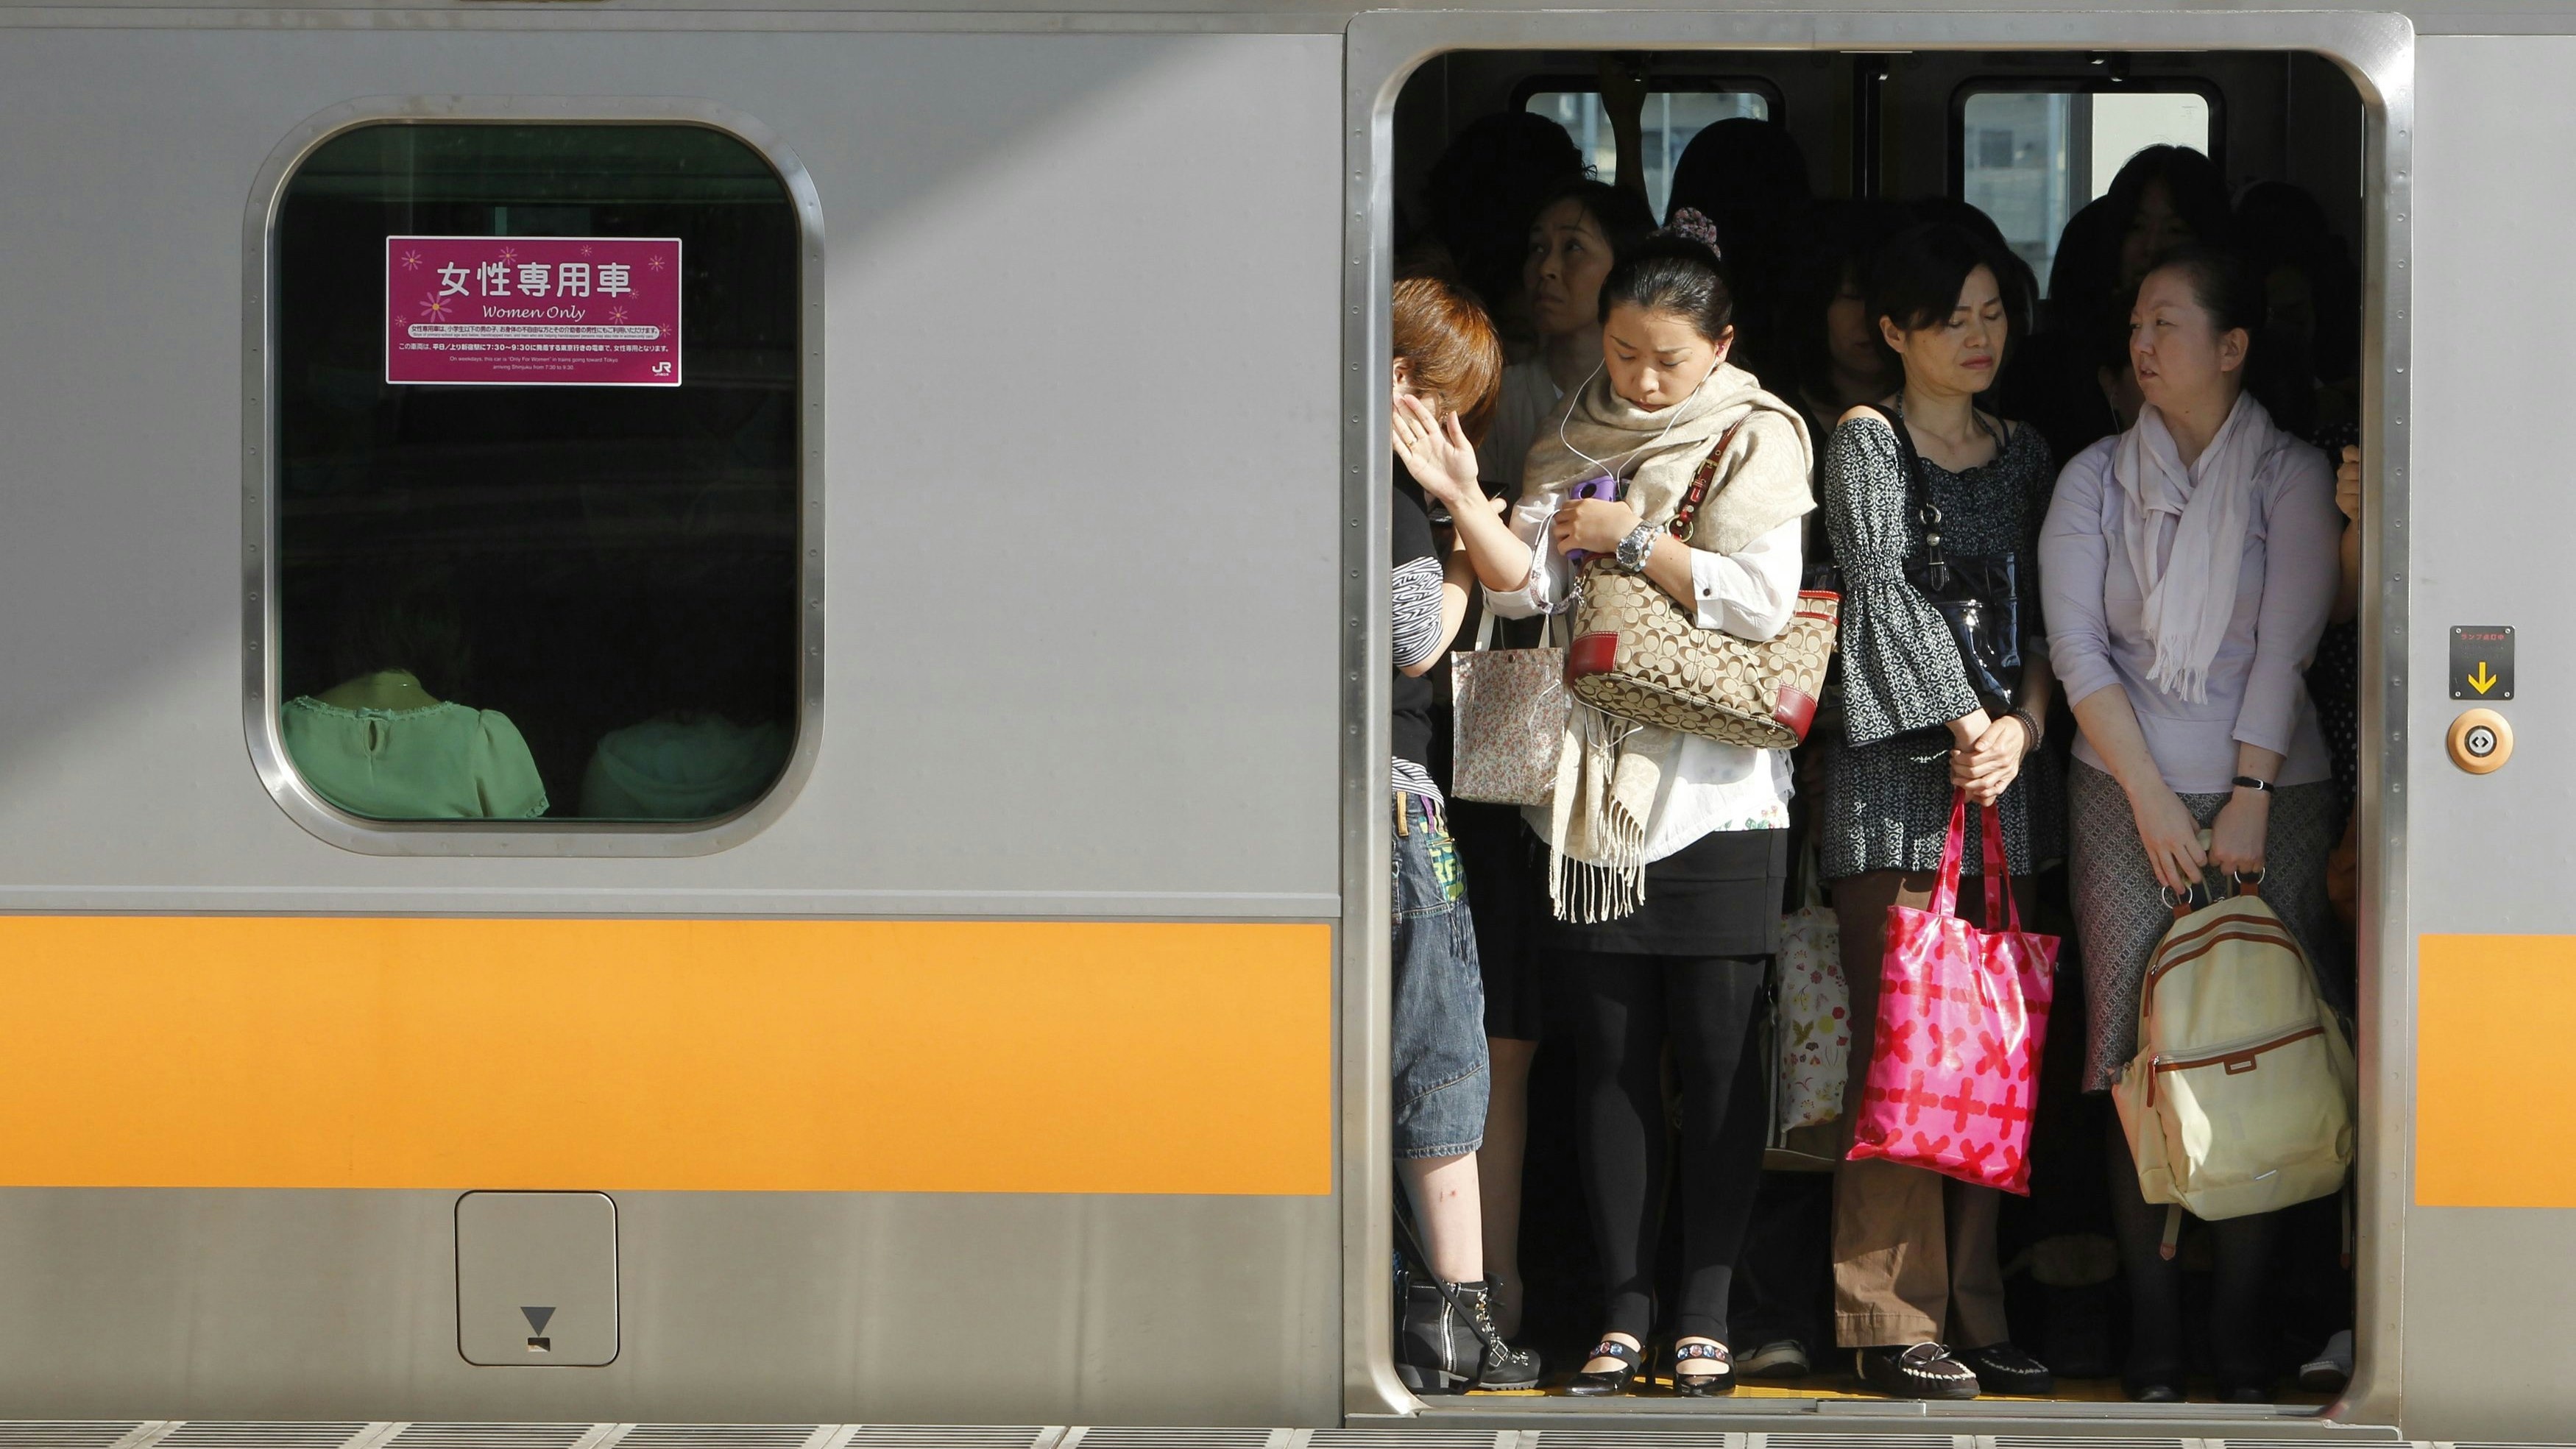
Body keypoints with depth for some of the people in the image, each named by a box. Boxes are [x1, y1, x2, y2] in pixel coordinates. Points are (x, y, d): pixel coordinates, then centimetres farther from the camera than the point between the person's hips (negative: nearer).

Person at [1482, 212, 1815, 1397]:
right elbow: (1520, 587, 1)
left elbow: (1762, 600, -9)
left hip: (1714, 794, -3)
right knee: (1608, 1052, 3)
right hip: (1592, 784, 3)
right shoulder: (1575, 441, 12)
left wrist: (1632, 540, -10)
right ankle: (1624, 1307, 8)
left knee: (1716, 1052, -2)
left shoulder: (1754, 440, 1)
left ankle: (1704, 1310, 4)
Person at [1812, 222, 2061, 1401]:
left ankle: (1971, 1313, 9)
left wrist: (2022, 725, -4)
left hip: (2006, 773, 5)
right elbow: (1887, 593, -6)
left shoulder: (2023, 454, 18)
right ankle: (1894, 1324, -5)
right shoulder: (1865, 443, 2)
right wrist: (1965, 722, -10)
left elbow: (2042, 615, 13)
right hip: (1898, 773, -5)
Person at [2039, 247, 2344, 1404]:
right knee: (2141, 1054, -5)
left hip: (2268, 794, -1)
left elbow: (2286, 647, -4)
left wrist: (2248, 801, -12)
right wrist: (2152, 798, -8)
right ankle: (2151, 1329, -1)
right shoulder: (2096, 478, 8)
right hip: (2124, 791, 1)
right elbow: (2077, 646, 1)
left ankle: (2240, 1329, -2)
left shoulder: (2291, 474, 4)